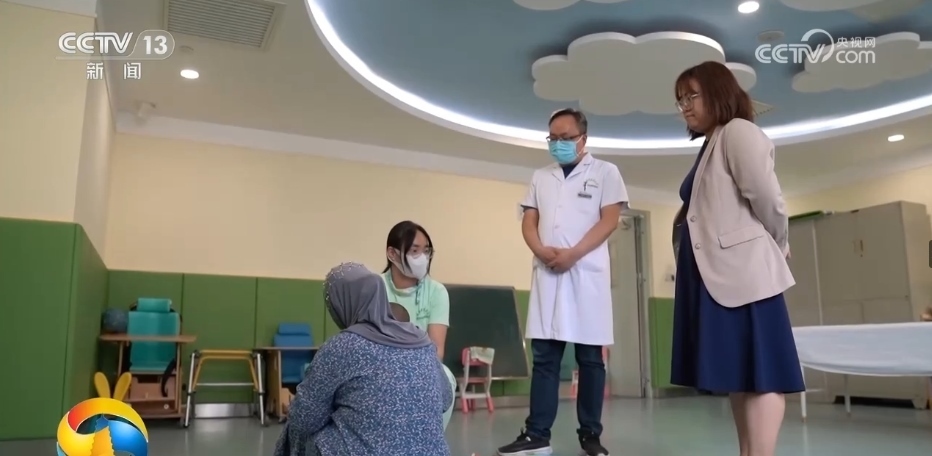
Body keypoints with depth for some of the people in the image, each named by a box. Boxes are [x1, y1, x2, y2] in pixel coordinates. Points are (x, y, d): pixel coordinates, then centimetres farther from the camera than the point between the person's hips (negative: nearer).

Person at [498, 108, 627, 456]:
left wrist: (573, 254, -15)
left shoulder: (605, 172, 6)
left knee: (590, 358, 1)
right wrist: (542, 251, -9)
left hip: (587, 272, -3)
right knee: (544, 357, 2)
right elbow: (528, 220, 12)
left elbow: (609, 219, -3)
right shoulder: (540, 177, 18)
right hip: (546, 273, 4)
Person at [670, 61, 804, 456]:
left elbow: (766, 197, -13)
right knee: (737, 371, 9)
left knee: (759, 369, -8)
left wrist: (778, 245, 0)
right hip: (717, 272, 10)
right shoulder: (711, 145, 24)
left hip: (743, 268, -10)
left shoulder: (738, 131, -4)